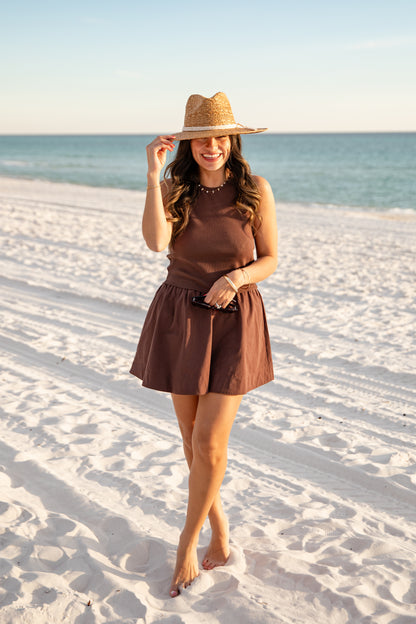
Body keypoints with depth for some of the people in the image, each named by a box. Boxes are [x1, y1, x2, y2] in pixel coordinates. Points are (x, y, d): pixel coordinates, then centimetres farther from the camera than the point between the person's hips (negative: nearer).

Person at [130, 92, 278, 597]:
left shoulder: (255, 190, -5)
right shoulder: (173, 190, -3)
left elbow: (270, 260, 0)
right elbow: (156, 242, -22)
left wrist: (238, 277, -19)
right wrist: (154, 174, -22)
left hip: (235, 322, -2)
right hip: (181, 320, 2)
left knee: (209, 443, -7)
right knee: (192, 439, 10)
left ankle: (187, 543, 17)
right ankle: (220, 536, 32)